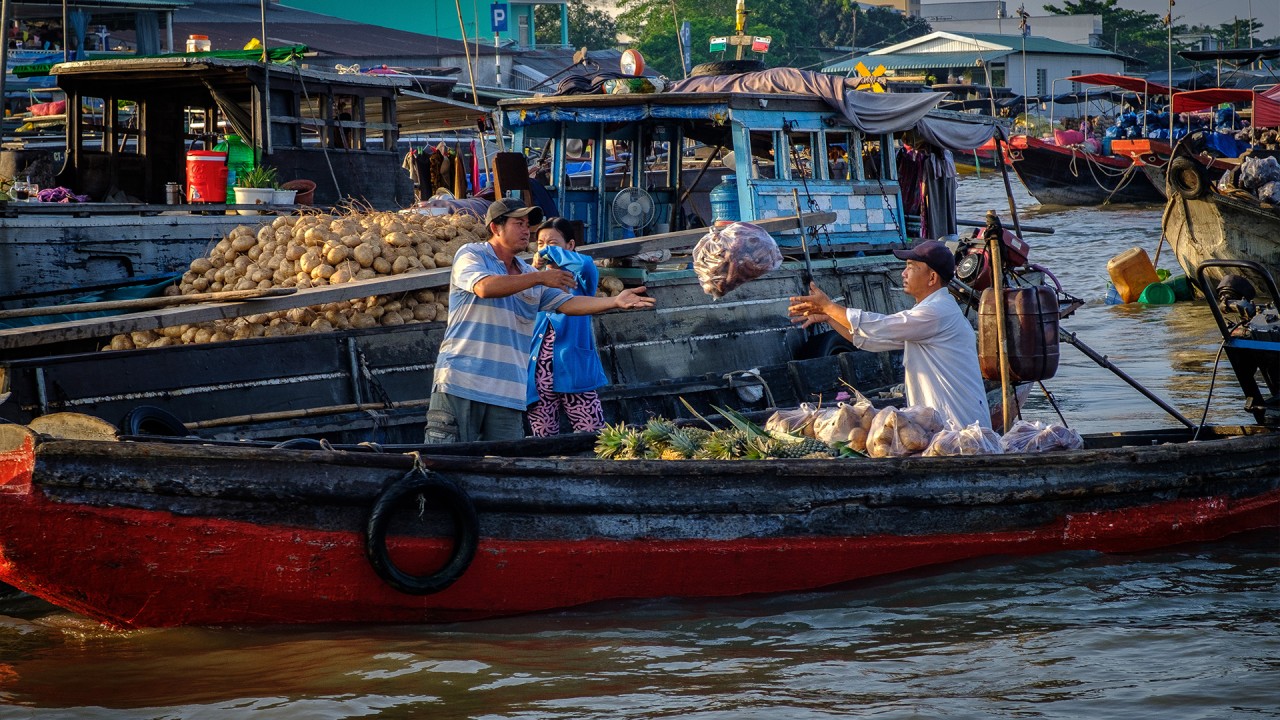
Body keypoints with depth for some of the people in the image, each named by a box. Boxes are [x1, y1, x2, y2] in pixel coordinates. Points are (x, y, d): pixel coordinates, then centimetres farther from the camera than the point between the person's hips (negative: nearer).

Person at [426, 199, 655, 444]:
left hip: (508, 392, 6)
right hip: (461, 381, -6)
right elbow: (484, 287, -20)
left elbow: (567, 303, 8)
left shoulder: (529, 274, 19)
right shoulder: (471, 255, 1)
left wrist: (615, 302, -8)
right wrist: (540, 278, -19)